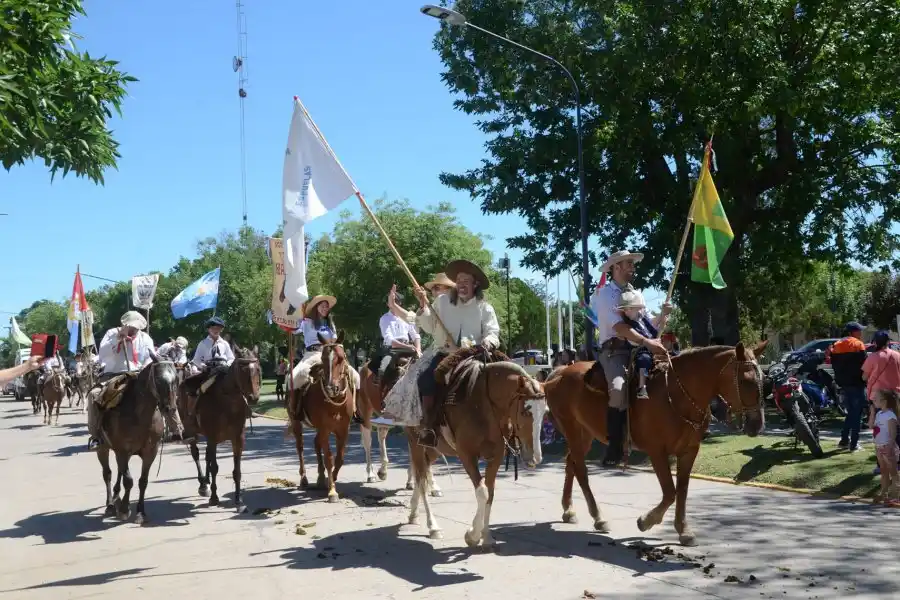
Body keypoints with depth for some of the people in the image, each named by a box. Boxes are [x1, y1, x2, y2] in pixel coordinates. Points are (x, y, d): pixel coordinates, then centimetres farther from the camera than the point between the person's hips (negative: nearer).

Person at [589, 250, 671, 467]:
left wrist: (663, 315, -2)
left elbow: (652, 328, 18)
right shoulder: (606, 293, -3)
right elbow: (619, 326, -19)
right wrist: (646, 342, -28)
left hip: (635, 350, 8)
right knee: (619, 388, -33)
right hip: (614, 350, -8)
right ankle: (615, 448, -26)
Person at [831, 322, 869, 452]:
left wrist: (840, 379, 15)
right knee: (857, 414, -1)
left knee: (850, 412, 18)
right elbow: (863, 364, -15)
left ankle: (844, 440, 14)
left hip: (843, 384, 7)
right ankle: (854, 444, -3)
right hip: (856, 383, -6)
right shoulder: (858, 345, -10)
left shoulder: (836, 346, 10)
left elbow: (834, 364, 11)